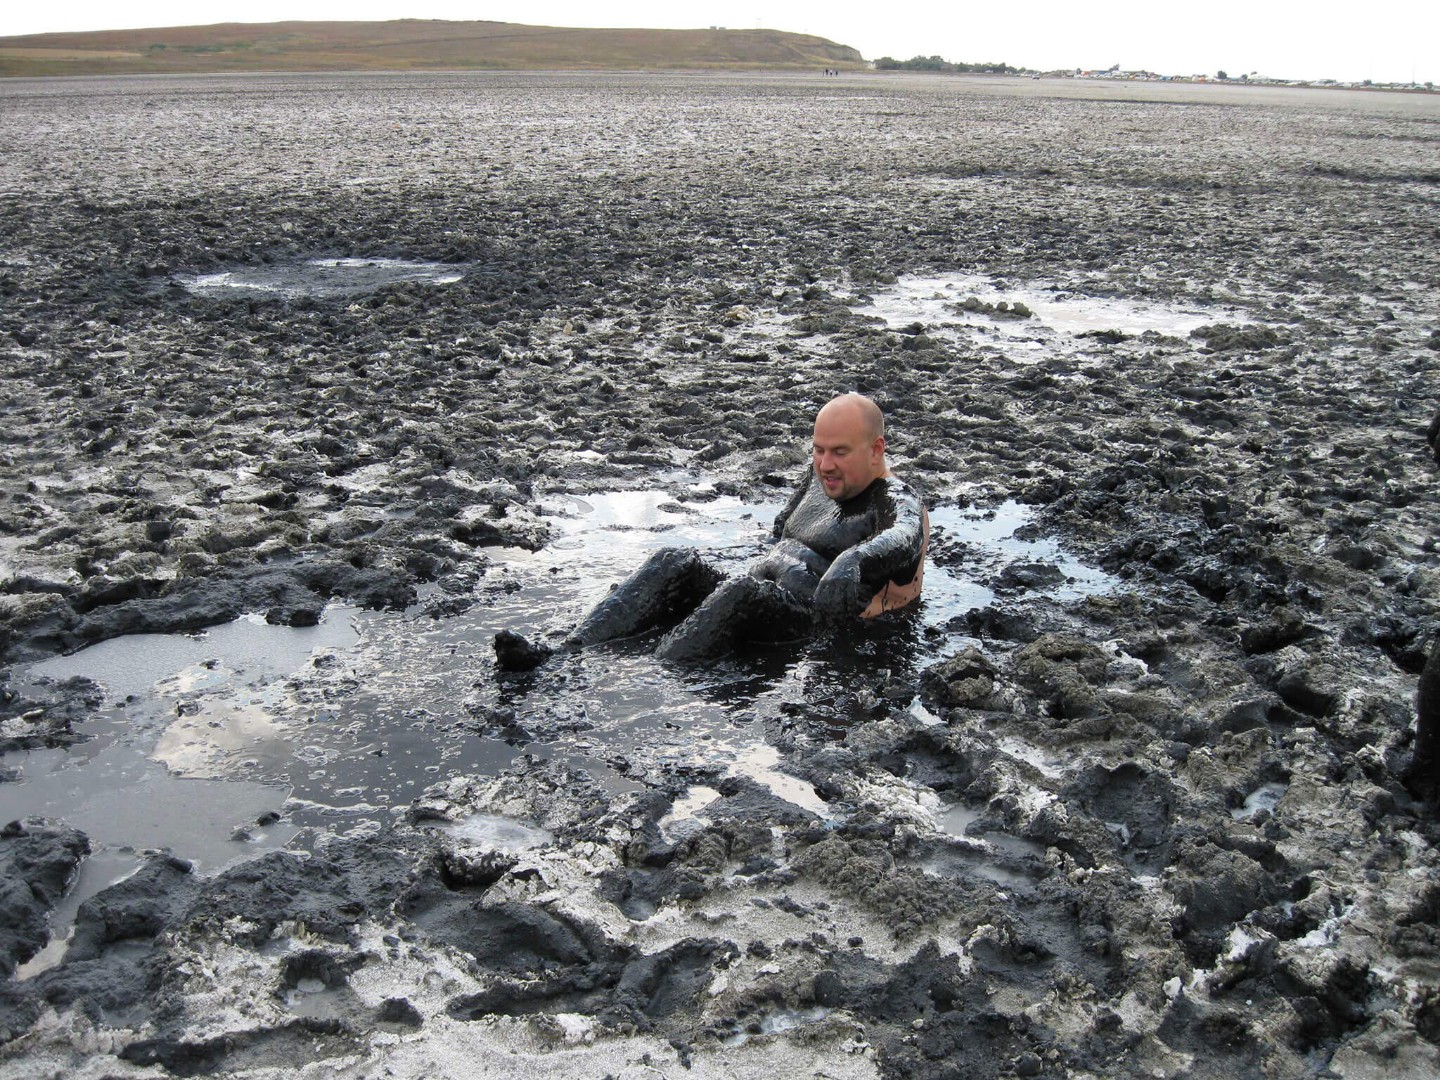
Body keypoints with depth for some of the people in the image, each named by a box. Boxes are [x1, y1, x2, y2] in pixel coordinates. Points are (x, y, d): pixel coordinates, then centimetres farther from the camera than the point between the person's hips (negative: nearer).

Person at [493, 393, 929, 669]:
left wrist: (854, 560, -50)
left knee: (740, 592, -36)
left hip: (814, 621, -7)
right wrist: (774, 566, 15)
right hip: (749, 605, 8)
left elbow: (904, 540, -30)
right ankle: (568, 655, -31)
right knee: (676, 563, -16)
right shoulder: (822, 474, 19)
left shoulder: (897, 501, -5)